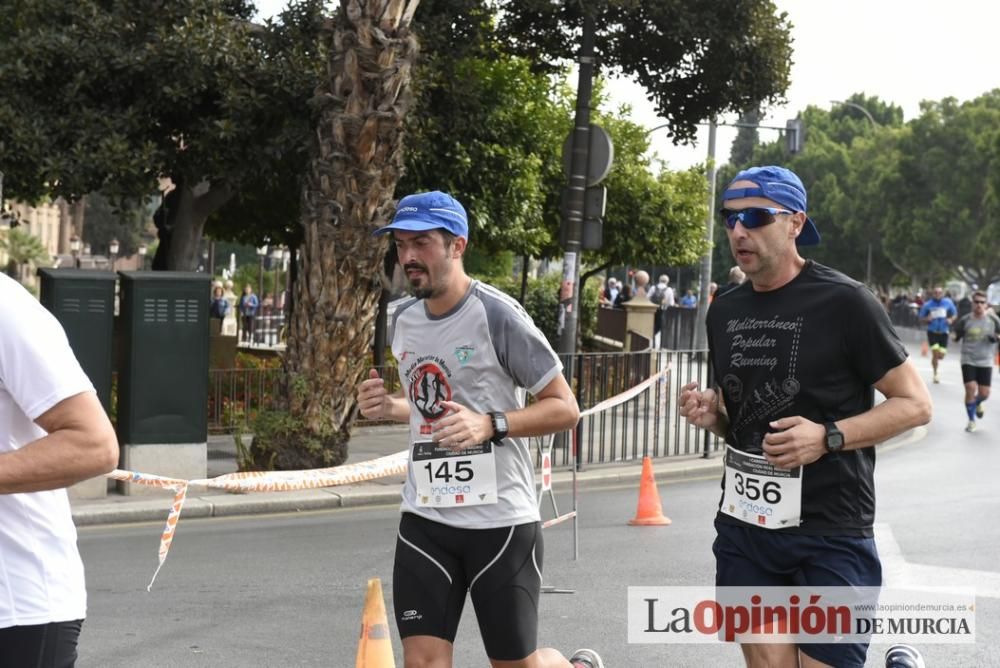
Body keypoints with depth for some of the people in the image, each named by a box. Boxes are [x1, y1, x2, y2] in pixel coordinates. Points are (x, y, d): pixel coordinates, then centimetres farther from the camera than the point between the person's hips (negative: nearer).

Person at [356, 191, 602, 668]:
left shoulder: (496, 314, -13)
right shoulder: (402, 320, 7)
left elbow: (565, 408, -10)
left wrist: (491, 425, -25)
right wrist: (387, 407, 2)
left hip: (500, 518, -5)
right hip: (424, 520, 5)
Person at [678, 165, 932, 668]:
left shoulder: (844, 302, -10)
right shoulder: (724, 312, 8)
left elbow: (915, 404, -7)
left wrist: (828, 437, -20)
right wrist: (711, 415, -1)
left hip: (831, 536, -5)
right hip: (745, 525, 6)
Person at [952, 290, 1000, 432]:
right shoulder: (965, 320, -3)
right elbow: (956, 336, 8)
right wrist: (956, 335, -14)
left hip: (986, 361, 1)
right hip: (968, 360, -1)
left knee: (984, 394, 1)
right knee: (970, 389, -12)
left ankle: (977, 403, 41)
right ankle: (971, 420, 7)